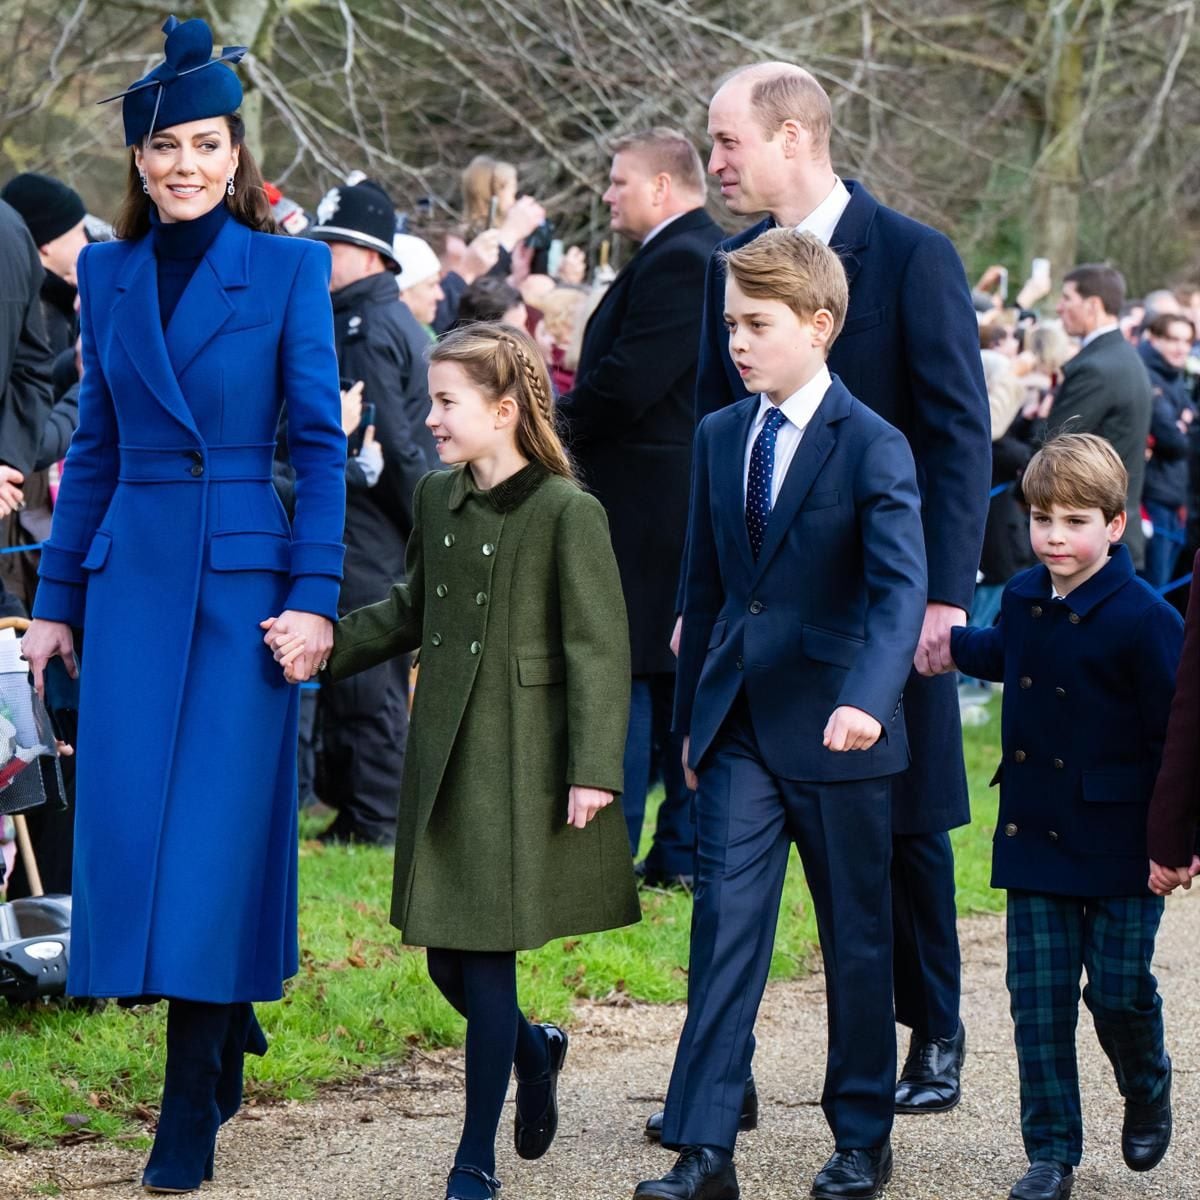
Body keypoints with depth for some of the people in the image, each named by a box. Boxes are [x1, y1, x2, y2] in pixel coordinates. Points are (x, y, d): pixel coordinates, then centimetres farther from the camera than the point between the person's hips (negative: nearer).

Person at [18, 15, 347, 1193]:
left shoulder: (287, 270, -1)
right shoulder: (109, 273, 10)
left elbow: (320, 441, -3)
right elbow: (94, 447, 14)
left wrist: (314, 596, -11)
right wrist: (56, 598, 11)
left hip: (242, 575, -4)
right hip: (131, 575, 4)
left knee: (215, 827, -4)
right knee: (129, 819, 1)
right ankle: (228, 1021, 24)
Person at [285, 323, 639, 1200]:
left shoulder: (567, 513, -13)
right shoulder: (437, 499, 9)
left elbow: (600, 649, -13)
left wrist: (594, 768, -17)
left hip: (521, 768, -6)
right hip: (447, 757, 7)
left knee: (486, 957, -3)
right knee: (447, 958, 9)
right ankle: (534, 1049, 39)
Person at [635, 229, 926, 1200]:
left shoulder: (873, 447, -10)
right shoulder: (720, 437, 8)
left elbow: (900, 588, -22)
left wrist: (865, 699, -38)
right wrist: (691, 717, 17)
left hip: (836, 731, -4)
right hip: (740, 727, 4)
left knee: (857, 938, 8)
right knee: (726, 925, -4)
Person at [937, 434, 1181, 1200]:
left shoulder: (1144, 617, -13)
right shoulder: (1024, 600, 5)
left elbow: (1174, 732, -11)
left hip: (1120, 843, -5)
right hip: (1036, 837, 5)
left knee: (1119, 988, 0)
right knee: (1039, 997, 3)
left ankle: (1148, 1088, 32)